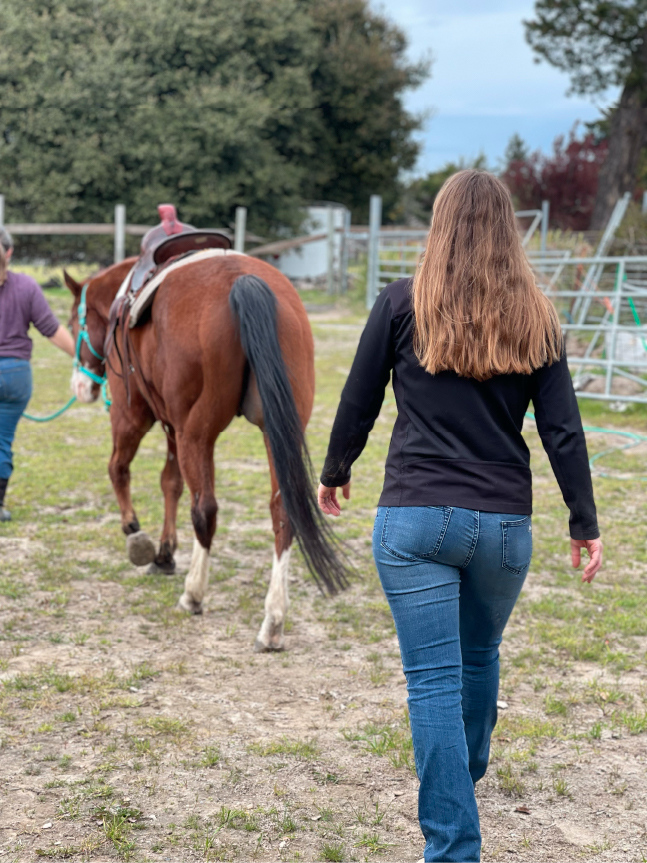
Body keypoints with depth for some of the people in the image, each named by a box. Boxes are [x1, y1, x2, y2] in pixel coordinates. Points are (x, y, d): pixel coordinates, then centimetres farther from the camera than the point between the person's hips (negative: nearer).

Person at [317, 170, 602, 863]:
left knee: (434, 678, 0)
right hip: (504, 522, 3)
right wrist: (585, 523, 11)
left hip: (415, 519, -3)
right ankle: (467, 773, 48)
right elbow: (562, 431, 2)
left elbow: (358, 403, 2)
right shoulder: (535, 318, 2)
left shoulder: (403, 303, -4)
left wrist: (334, 473, 20)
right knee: (480, 656, 25)